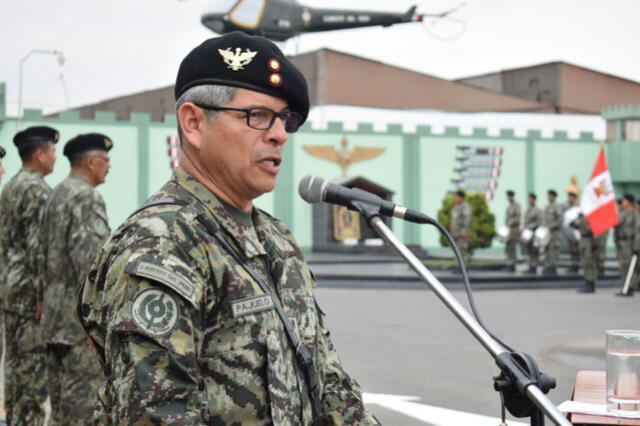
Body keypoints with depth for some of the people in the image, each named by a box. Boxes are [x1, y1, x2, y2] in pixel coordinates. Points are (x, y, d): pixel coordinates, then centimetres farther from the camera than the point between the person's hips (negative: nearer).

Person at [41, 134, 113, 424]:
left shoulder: (57, 194, 16)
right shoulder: (87, 198, -15)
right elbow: (89, 260, -22)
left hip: (55, 313, 10)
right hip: (80, 315, -10)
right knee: (83, 401, -6)